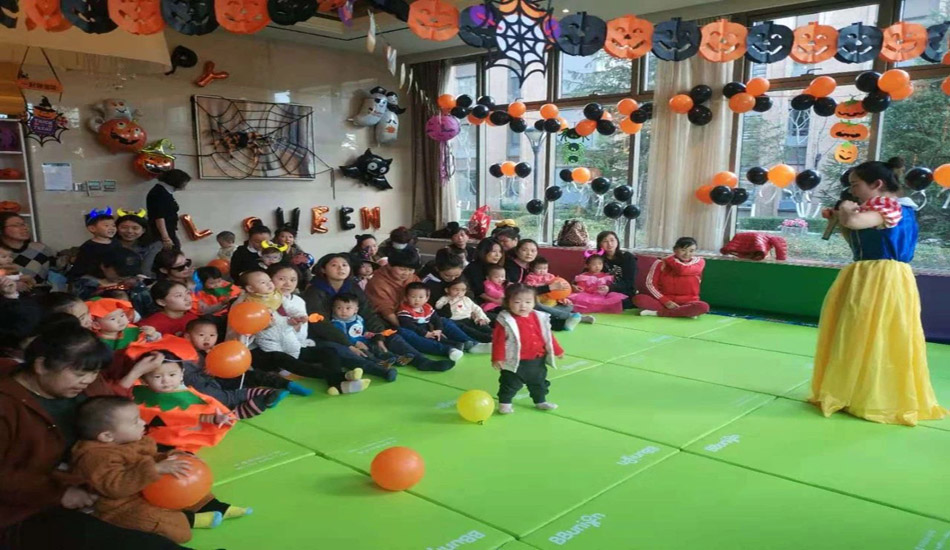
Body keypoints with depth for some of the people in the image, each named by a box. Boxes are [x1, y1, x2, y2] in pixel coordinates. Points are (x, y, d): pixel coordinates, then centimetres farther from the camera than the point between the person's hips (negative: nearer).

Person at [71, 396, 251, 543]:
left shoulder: (133, 443, 5)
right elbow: (116, 486, -39)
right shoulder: (97, 457, -27)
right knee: (144, 518, -37)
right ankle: (189, 519, -20)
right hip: (124, 507, -10)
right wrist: (156, 469, -45)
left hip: (151, 491, 10)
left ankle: (218, 507, 5)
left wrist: (170, 458, -4)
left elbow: (152, 459, 19)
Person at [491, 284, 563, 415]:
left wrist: (557, 350, 15)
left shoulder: (539, 318, 0)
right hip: (515, 362, -5)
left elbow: (547, 336, 11)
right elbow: (498, 341, -16)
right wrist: (497, 358, -19)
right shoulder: (506, 321, -17)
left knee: (539, 383, 21)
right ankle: (504, 403, 25)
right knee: (510, 384, 6)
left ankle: (540, 401, 41)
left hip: (537, 360, 5)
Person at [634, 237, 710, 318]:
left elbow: (683, 270, -21)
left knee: (703, 306, -34)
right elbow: (650, 284, -6)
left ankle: (658, 312, -24)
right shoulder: (661, 263, -2)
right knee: (638, 298, -26)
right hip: (663, 301, 0)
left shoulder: (699, 261, -2)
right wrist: (666, 301, -17)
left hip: (687, 303, 0)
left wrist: (668, 259, -4)